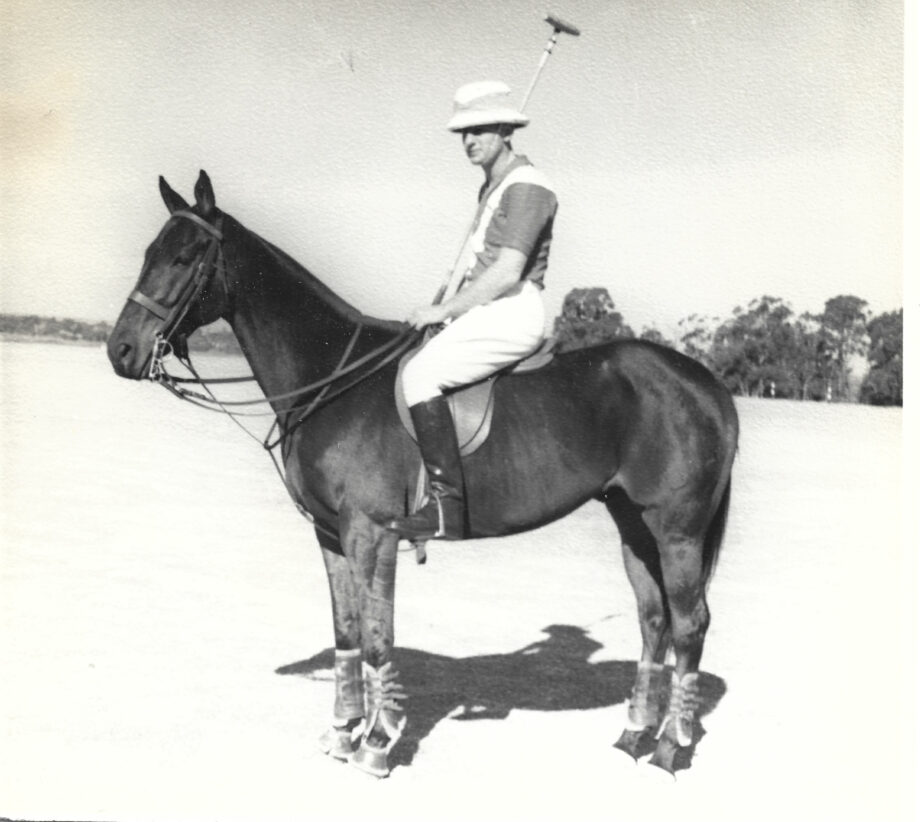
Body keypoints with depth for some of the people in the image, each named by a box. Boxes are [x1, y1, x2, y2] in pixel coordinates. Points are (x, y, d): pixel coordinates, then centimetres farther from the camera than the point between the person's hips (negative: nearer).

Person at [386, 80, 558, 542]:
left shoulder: (526, 187, -11)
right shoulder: (493, 187, 21)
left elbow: (507, 272, -20)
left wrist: (443, 311, -15)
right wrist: (449, 309, 16)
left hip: (511, 312, -11)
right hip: (486, 310, 11)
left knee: (420, 374, -26)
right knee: (412, 365, 13)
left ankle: (446, 508, -28)